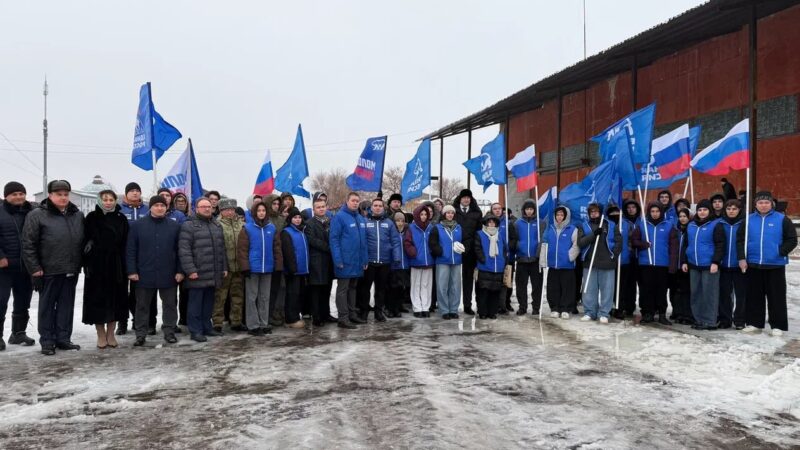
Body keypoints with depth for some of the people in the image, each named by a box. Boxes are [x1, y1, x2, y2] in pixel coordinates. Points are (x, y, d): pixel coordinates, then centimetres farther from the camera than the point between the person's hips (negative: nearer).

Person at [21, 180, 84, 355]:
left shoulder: (78, 215, 10)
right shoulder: (37, 215, -4)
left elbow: (84, 241, 16)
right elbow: (28, 244, -6)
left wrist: (81, 263, 9)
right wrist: (35, 268, -10)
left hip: (71, 270, 4)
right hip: (49, 271, -4)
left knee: (67, 305, 10)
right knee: (47, 306, 6)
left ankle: (63, 338, 20)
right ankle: (47, 341, 15)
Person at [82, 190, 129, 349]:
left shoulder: (121, 218, 6)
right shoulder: (92, 217, 1)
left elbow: (125, 243, 4)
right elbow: (85, 241, -1)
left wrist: (125, 266, -3)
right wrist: (87, 264, -9)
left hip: (116, 265, 2)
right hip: (97, 264, -2)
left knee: (115, 298, 6)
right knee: (98, 299, 2)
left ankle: (110, 334, 16)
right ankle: (101, 335, 12)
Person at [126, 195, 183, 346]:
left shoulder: (175, 226, 3)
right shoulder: (137, 225, 1)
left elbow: (179, 250, 3)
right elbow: (131, 250, 0)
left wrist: (180, 271, -3)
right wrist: (132, 271, -6)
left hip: (168, 275, 1)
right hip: (144, 274, 0)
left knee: (170, 304, 8)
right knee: (142, 305, 8)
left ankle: (169, 331, 20)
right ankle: (140, 334, 19)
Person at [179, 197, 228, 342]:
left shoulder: (217, 226, 17)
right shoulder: (189, 226, -5)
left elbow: (222, 249, 20)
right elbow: (184, 250, -13)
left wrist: (224, 268, 14)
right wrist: (190, 270, -19)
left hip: (213, 274, 6)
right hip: (198, 274, -6)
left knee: (208, 303, 14)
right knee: (196, 303, 0)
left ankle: (207, 327, 24)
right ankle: (196, 331, 7)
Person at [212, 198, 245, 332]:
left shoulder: (242, 225, 10)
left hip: (238, 267, 5)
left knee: (238, 296, 13)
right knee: (220, 296, 1)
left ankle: (236, 321, 23)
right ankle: (217, 322, 11)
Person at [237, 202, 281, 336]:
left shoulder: (272, 228, 7)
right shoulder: (247, 228, -3)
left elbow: (277, 248, 9)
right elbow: (242, 249, -6)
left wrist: (278, 266, 4)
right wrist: (245, 267, -12)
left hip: (267, 268, 4)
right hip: (252, 268, -3)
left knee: (265, 297, 10)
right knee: (252, 297, 2)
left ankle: (264, 324, 18)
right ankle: (253, 325, 7)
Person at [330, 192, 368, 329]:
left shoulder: (361, 219, 13)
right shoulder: (339, 217, -9)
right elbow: (334, 239, -13)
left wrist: (365, 259, 12)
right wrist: (338, 260, -19)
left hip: (357, 261, 7)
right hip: (345, 261, -7)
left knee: (353, 288, 15)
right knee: (343, 289, -1)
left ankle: (352, 314, 24)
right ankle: (343, 318, 1)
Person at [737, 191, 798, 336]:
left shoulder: (782, 219, -3)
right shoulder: (749, 220, 5)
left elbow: (792, 240, -3)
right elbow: (740, 240, 6)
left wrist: (781, 252, -15)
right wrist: (742, 258, -2)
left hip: (775, 265, -3)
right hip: (753, 264, 3)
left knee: (776, 296, 2)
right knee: (754, 295, 10)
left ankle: (778, 325, 10)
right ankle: (755, 323, 20)